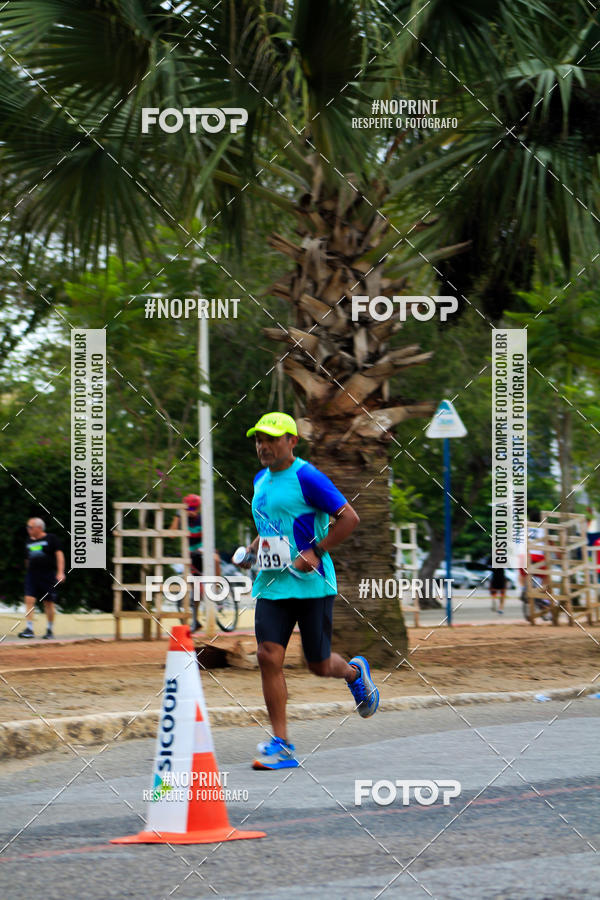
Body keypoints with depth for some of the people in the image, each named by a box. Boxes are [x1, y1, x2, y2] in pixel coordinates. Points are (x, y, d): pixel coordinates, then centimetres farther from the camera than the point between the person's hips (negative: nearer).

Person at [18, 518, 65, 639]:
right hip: (32, 574, 4)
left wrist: (60, 572, -14)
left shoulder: (51, 539, 1)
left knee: (48, 603, 2)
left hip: (48, 575, -4)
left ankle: (50, 629, 15)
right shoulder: (29, 542, 15)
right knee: (29, 600, -12)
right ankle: (29, 629, -15)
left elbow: (59, 555, -4)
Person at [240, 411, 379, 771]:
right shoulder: (261, 480, 13)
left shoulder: (307, 477, -12)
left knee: (319, 664, 4)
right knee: (269, 655, -10)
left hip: (311, 584, -6)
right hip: (271, 585, 6)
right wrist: (252, 550, 12)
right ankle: (282, 746, -7)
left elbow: (349, 518, -14)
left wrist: (315, 553, -18)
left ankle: (355, 672, 41)